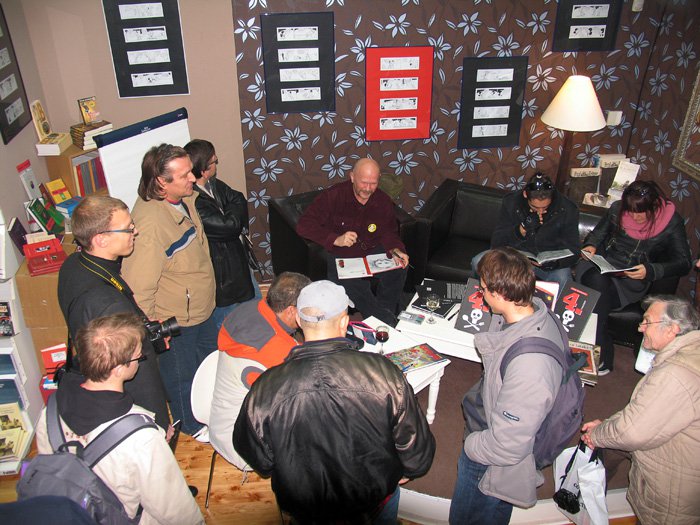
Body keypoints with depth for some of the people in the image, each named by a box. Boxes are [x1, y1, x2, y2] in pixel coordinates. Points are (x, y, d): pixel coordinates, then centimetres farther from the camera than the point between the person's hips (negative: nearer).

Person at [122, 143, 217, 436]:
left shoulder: (184, 198, -5)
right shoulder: (150, 222, -35)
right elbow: (138, 286, -31)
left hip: (201, 307, 9)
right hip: (175, 319, -9)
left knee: (209, 357, 29)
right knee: (182, 374, 17)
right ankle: (191, 424, 43)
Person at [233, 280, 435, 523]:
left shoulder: (264, 390, -25)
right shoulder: (383, 373, -29)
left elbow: (259, 461, -8)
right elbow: (417, 447, -15)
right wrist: (407, 471, 8)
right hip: (374, 503, -1)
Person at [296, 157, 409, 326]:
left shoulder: (383, 201, 0)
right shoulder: (333, 195, -13)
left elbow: (388, 233, 8)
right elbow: (304, 225, -17)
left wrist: (395, 251, -17)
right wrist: (335, 239, -29)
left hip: (372, 252, 3)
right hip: (340, 256, -3)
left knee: (399, 269, -26)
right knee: (353, 286, -33)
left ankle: (385, 311, -2)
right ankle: (387, 321, -15)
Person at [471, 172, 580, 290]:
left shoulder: (567, 210, -14)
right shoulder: (511, 202, -13)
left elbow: (573, 251, -7)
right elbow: (496, 243, -14)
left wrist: (554, 262, -31)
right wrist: (522, 228, -31)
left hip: (550, 260, -1)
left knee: (563, 281, -35)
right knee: (478, 263, -23)